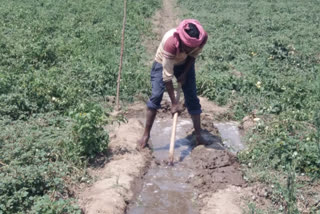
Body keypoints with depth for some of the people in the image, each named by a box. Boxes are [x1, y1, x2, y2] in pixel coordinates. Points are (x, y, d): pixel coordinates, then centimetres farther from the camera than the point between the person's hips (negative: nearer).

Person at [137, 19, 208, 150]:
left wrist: (185, 73, -10)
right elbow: (167, 75, -35)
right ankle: (146, 135, -1)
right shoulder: (170, 43, -42)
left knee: (192, 97, -2)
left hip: (185, 63, 3)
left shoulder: (202, 38, -32)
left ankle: (198, 135, 8)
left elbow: (193, 55, -7)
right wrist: (174, 103, -32)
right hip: (163, 62, -3)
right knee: (156, 96, -13)